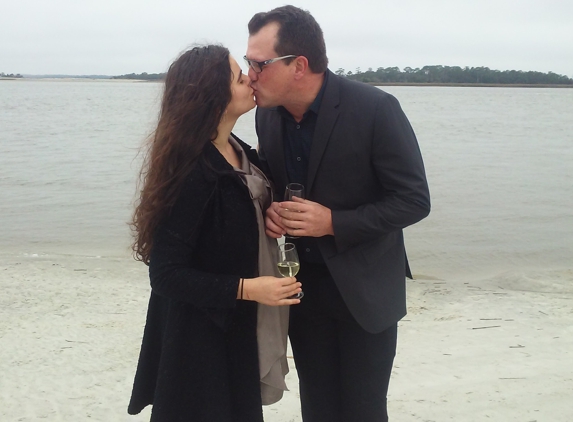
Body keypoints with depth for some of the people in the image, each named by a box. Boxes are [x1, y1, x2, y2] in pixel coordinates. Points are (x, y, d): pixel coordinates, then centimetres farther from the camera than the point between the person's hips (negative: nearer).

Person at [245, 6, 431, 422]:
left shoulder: (376, 109, -20)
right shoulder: (268, 113, -2)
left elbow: (414, 200, -15)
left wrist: (333, 222, -24)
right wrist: (271, 210, -10)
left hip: (364, 287, -5)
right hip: (301, 284, 5)